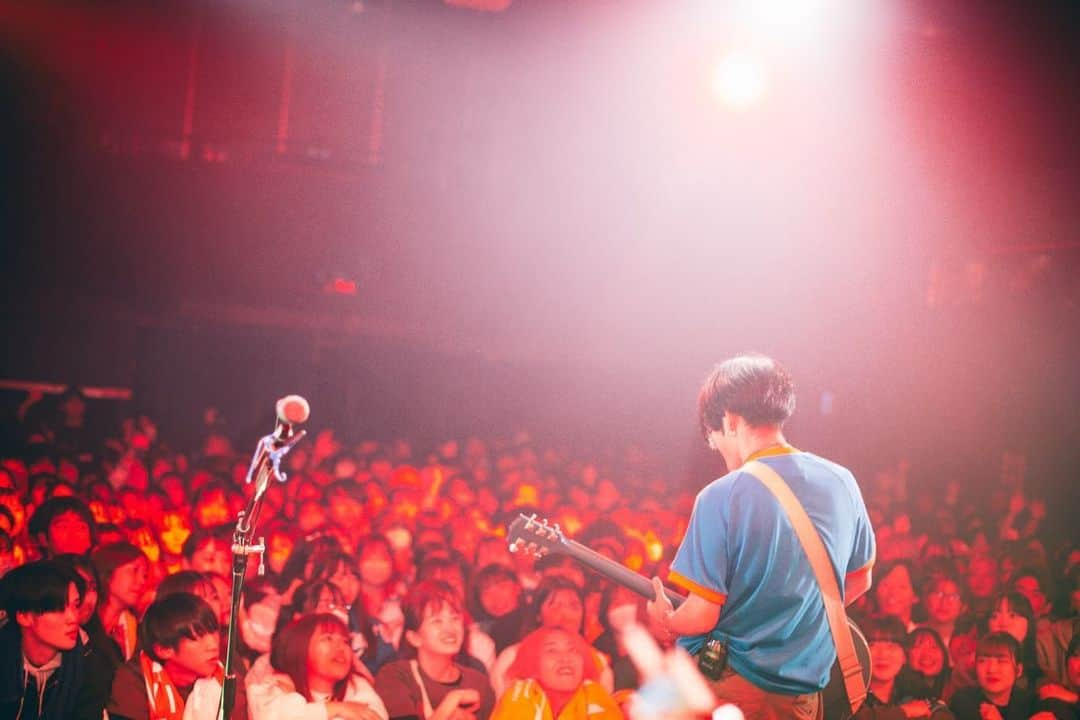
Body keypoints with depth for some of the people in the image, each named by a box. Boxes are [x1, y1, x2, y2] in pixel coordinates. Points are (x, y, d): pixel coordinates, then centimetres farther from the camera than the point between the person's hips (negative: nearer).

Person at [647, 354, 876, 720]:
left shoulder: (721, 497, -18)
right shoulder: (841, 482, -1)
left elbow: (701, 616, -16)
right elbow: (859, 580, 13)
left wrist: (666, 622, 4)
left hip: (726, 688, -5)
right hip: (803, 689, 5)